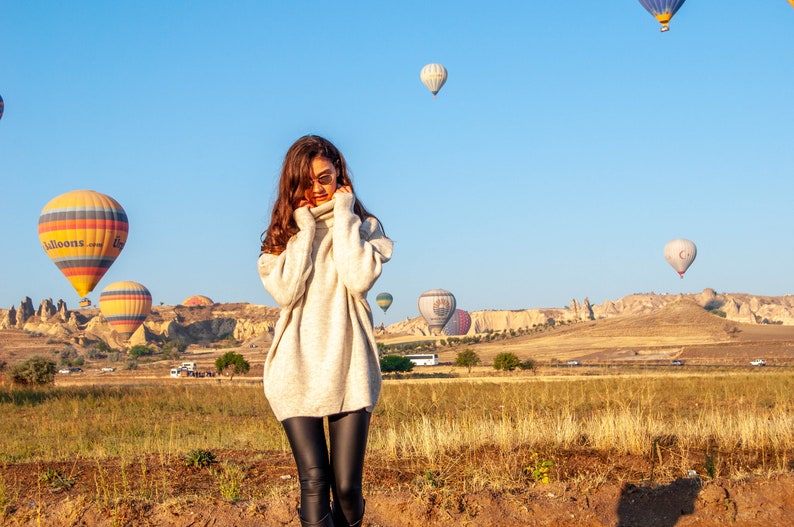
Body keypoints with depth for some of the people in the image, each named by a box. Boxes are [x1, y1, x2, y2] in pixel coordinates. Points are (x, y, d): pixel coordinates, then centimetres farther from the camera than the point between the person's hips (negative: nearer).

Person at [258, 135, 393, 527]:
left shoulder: (364, 226, 8)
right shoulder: (284, 232, 11)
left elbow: (360, 278, -13)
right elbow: (285, 291, -7)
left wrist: (344, 216, -5)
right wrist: (304, 230, -4)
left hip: (350, 370, 0)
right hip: (297, 372, 0)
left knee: (347, 486, -3)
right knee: (314, 480, -10)